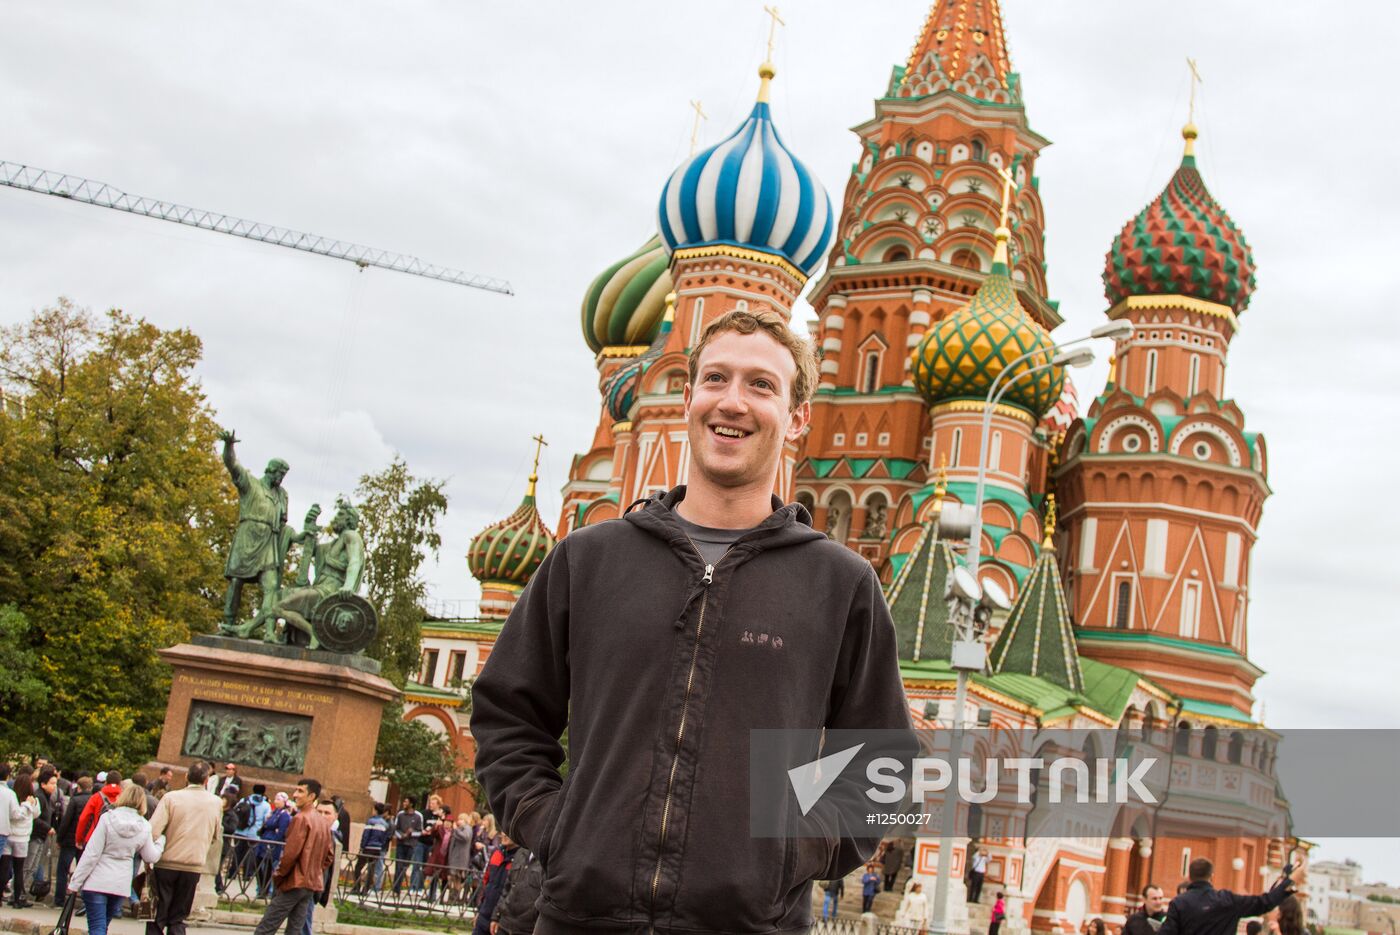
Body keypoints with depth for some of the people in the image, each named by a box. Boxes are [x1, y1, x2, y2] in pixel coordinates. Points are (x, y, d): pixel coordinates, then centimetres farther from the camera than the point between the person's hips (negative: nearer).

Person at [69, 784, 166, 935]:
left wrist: (75, 882, -6)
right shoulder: (144, 827, -1)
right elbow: (151, 857, 9)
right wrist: (161, 841, 27)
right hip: (121, 884, 4)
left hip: (97, 882, -4)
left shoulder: (108, 819, -10)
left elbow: (91, 854, -12)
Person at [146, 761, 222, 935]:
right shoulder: (216, 802, 3)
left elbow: (153, 831, -15)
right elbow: (215, 837, 13)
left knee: (157, 918, 8)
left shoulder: (171, 797, -8)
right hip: (194, 867, 2)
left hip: (166, 864, -2)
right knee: (177, 919, 12)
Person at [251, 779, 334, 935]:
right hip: (312, 885, 8)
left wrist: (278, 874, -6)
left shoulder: (302, 818, -12)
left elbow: (291, 852, -18)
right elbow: (329, 856, 14)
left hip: (294, 882, -8)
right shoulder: (324, 823, 11)